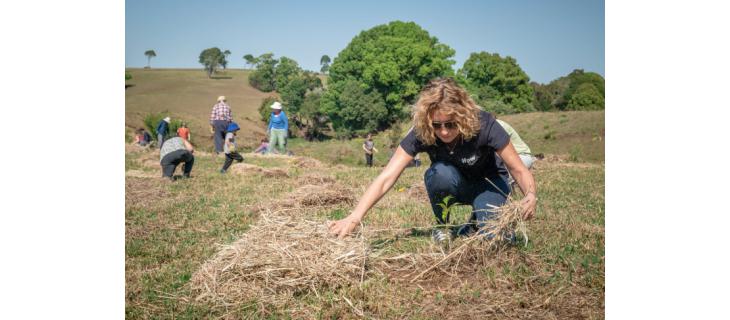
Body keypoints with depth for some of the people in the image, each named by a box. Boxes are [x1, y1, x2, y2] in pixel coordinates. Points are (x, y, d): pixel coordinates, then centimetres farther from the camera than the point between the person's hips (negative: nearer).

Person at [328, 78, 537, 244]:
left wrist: (531, 195, -47)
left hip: (488, 183, -1)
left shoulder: (484, 125, -33)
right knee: (440, 172, -35)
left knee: (493, 237, -28)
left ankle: (474, 223, 8)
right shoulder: (421, 134, -29)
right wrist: (353, 219, -48)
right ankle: (441, 226, -7)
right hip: (452, 184, 1)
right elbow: (386, 178, -36)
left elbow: (519, 171, -24)